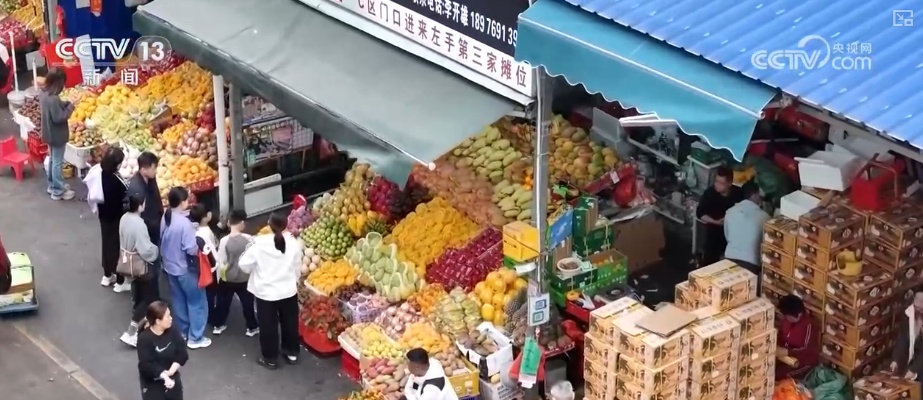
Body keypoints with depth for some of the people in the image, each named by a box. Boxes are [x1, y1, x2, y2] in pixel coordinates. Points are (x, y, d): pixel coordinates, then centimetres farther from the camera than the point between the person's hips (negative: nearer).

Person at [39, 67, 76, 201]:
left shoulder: (43, 94, -1)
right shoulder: (53, 99, -30)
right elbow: (59, 117, -27)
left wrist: (67, 103, -2)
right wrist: (71, 106, -20)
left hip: (50, 134, 9)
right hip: (57, 135, -9)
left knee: (52, 160, 23)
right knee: (58, 162, 3)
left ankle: (52, 186, 37)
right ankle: (58, 191, 14)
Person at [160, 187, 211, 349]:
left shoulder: (165, 218, -3)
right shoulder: (184, 222, -29)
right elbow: (191, 249, -26)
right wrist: (201, 248, -9)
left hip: (170, 266, 8)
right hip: (186, 269, -8)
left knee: (179, 301, 21)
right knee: (197, 302, 7)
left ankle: (182, 332, 33)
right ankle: (195, 338, 12)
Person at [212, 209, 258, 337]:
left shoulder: (224, 241, -17)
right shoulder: (249, 239, -15)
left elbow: (221, 263, -12)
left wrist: (219, 277, 2)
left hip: (227, 279, 0)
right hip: (245, 278, 0)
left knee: (223, 302, 19)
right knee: (247, 302, 16)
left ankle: (219, 325, 33)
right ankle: (252, 327, 26)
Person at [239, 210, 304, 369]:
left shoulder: (259, 244, -18)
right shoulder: (294, 243, -10)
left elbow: (244, 266, -11)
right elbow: (298, 268, 2)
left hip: (266, 292, -3)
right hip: (288, 291, 3)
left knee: (268, 326, 11)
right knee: (290, 322, 21)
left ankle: (270, 358, 21)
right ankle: (292, 352, 35)